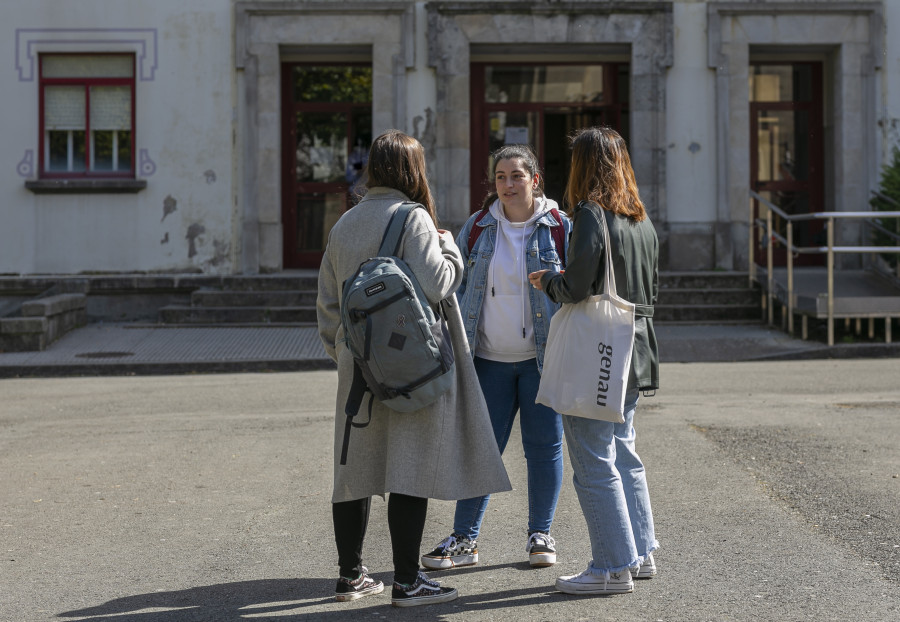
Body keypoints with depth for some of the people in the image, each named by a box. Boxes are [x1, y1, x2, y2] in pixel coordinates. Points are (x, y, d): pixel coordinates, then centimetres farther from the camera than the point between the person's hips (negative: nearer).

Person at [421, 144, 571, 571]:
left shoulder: (559, 228, 0)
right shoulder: (477, 228, 6)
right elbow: (456, 286, 10)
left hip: (542, 359, -2)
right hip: (490, 359, 2)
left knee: (544, 445, 4)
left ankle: (540, 534, 19)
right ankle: (464, 539, 11)